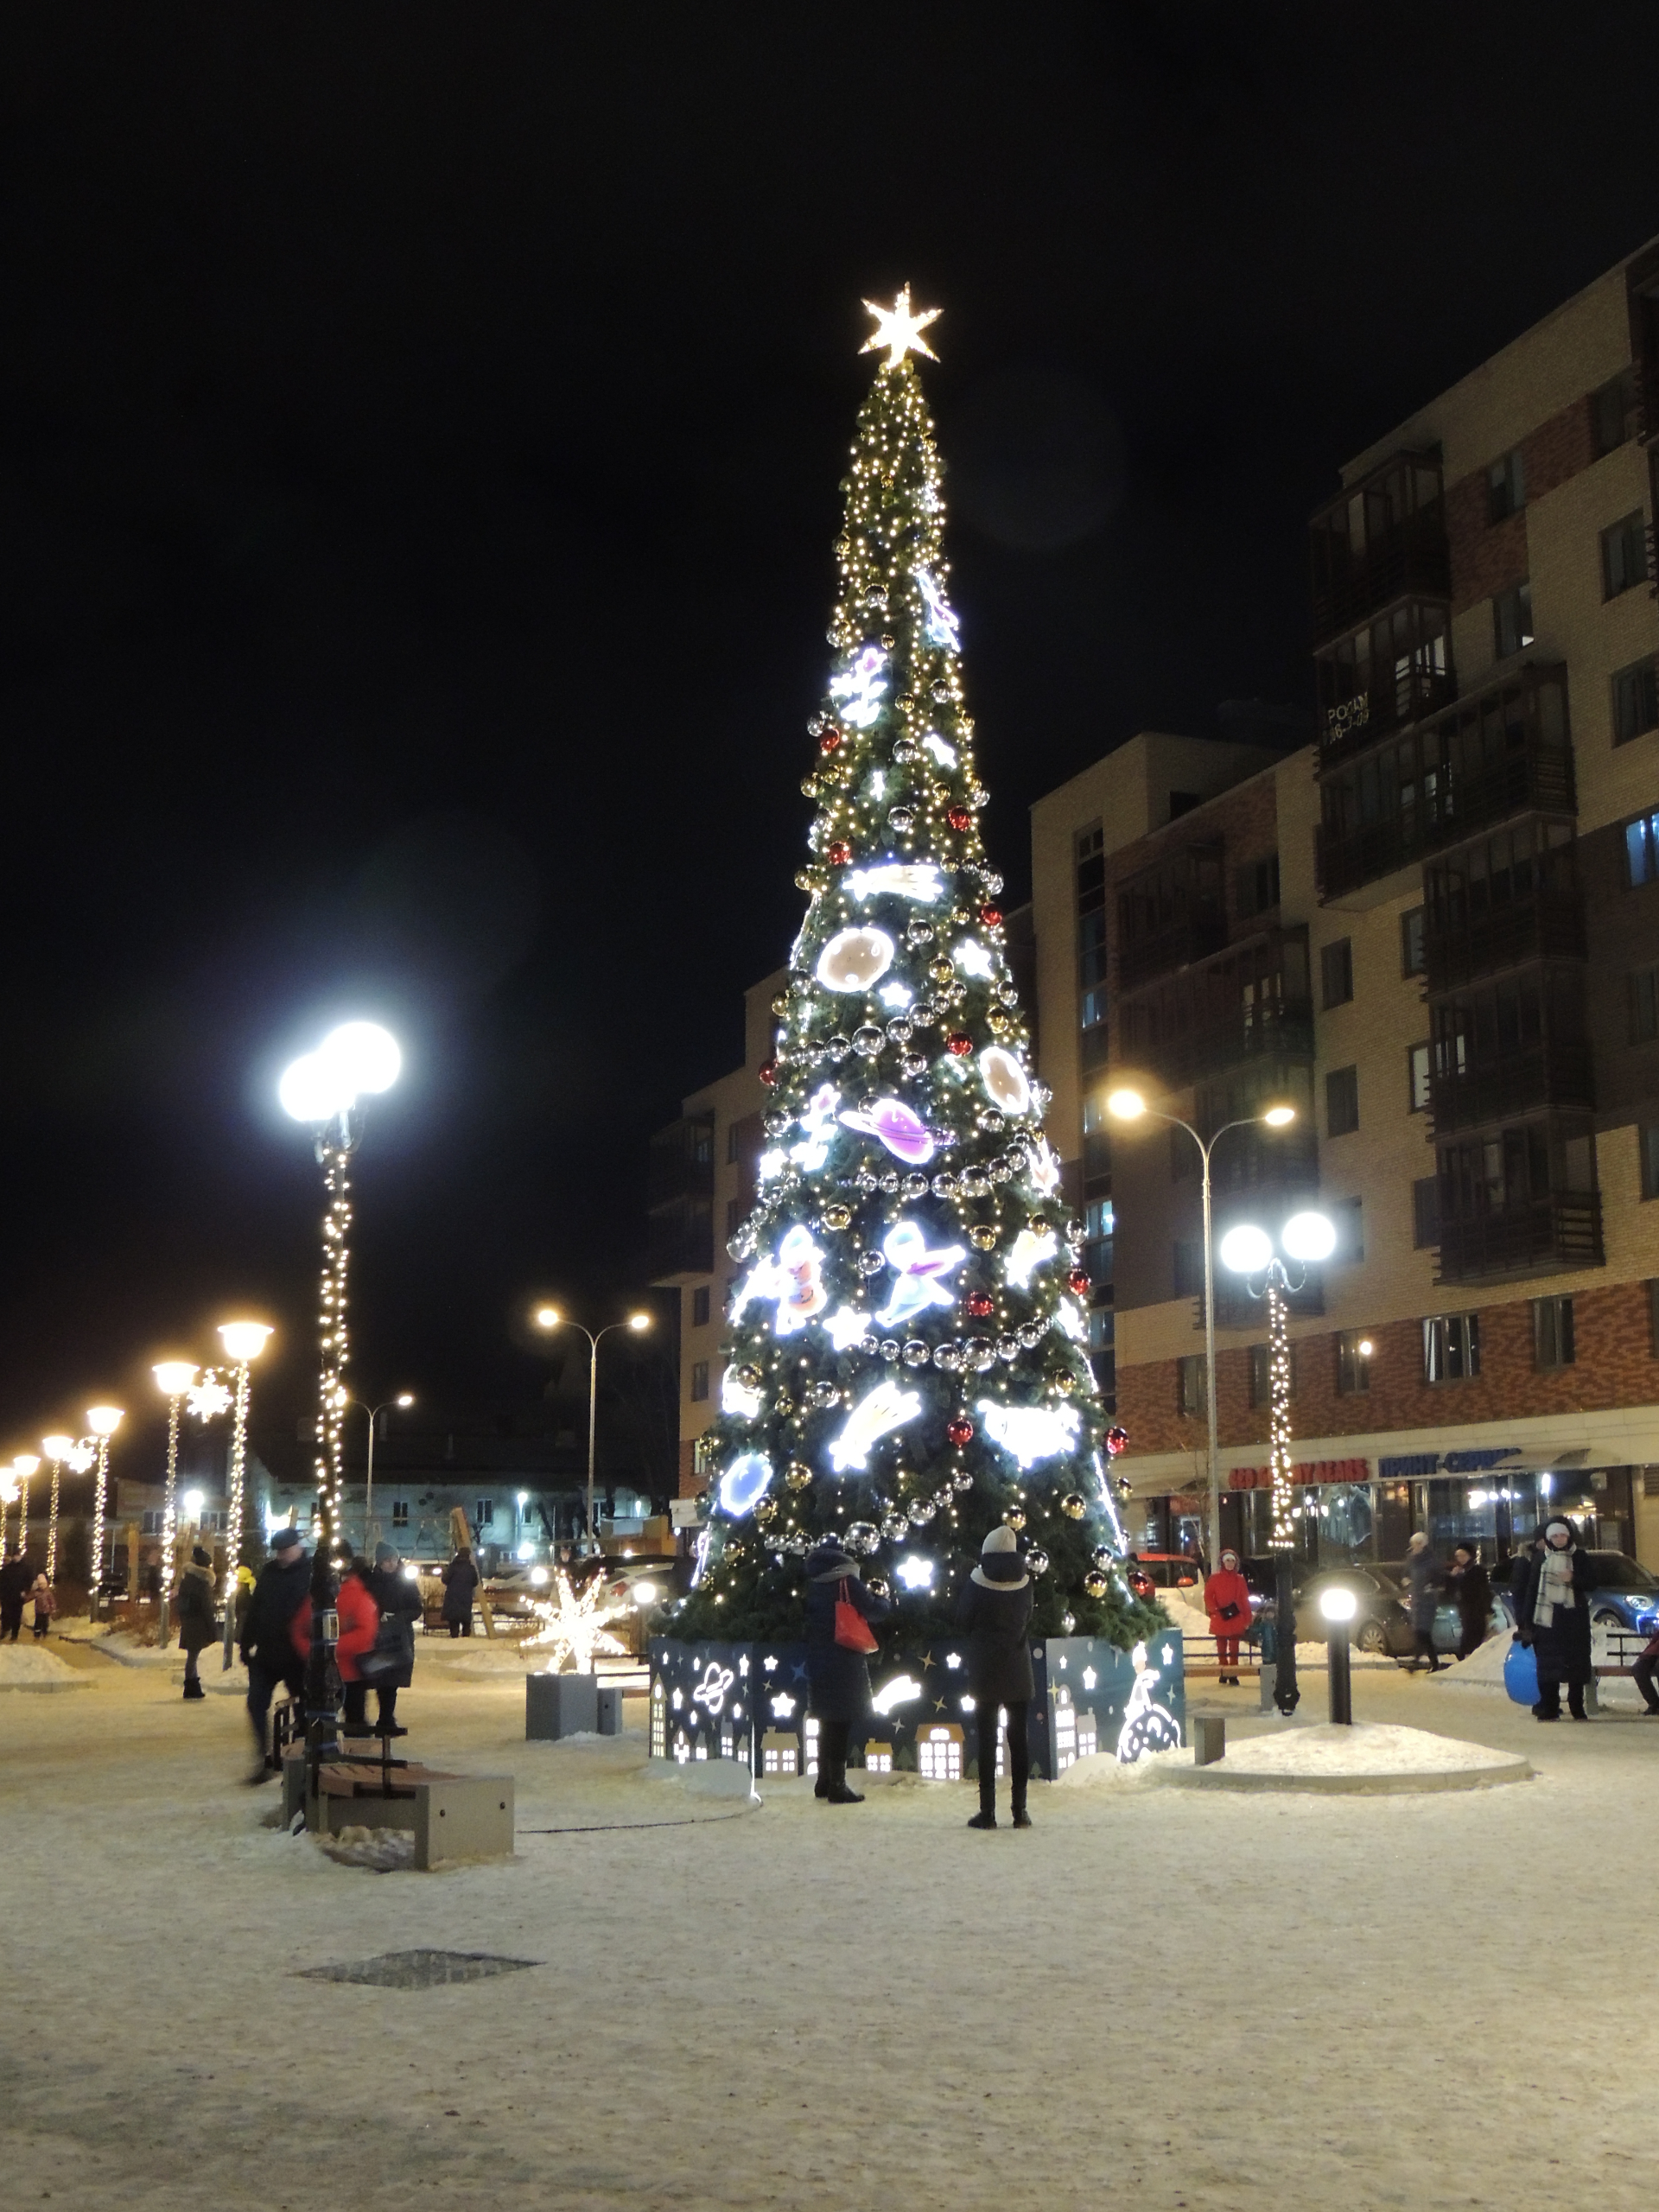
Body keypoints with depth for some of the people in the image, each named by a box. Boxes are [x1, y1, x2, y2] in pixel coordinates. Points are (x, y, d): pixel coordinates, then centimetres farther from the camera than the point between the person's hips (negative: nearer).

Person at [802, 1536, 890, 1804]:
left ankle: (824, 1782, 22)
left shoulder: (812, 1584, 6)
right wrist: (882, 1600, 12)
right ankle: (837, 1786, -2)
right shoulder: (846, 1582, -11)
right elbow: (875, 1612, -7)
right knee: (841, 1723, -2)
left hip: (818, 1662, 6)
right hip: (844, 1664, -6)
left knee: (827, 1722, 16)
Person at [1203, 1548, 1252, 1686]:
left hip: (1236, 1619, 1)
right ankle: (1223, 1673, 15)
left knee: (1234, 1648, 2)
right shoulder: (1215, 1578, 1)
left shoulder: (1240, 1580, 5)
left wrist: (1247, 1621, 2)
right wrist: (1218, 1610, -14)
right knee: (1221, 1647, 7)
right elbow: (1208, 1597, 0)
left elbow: (1245, 1601, 6)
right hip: (1219, 1619, -1)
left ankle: (1233, 1674, 7)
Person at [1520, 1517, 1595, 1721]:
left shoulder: (1579, 1556, 4)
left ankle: (1577, 1708, 10)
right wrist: (1527, 1618, 2)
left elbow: (1591, 1584, 3)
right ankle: (1549, 1709, 4)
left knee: (1576, 1663, 2)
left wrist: (1574, 1579, -17)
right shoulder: (1540, 1557, 5)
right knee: (1548, 1664, -1)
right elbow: (1531, 1588, 5)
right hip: (1547, 1617, 0)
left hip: (1574, 1617, 0)